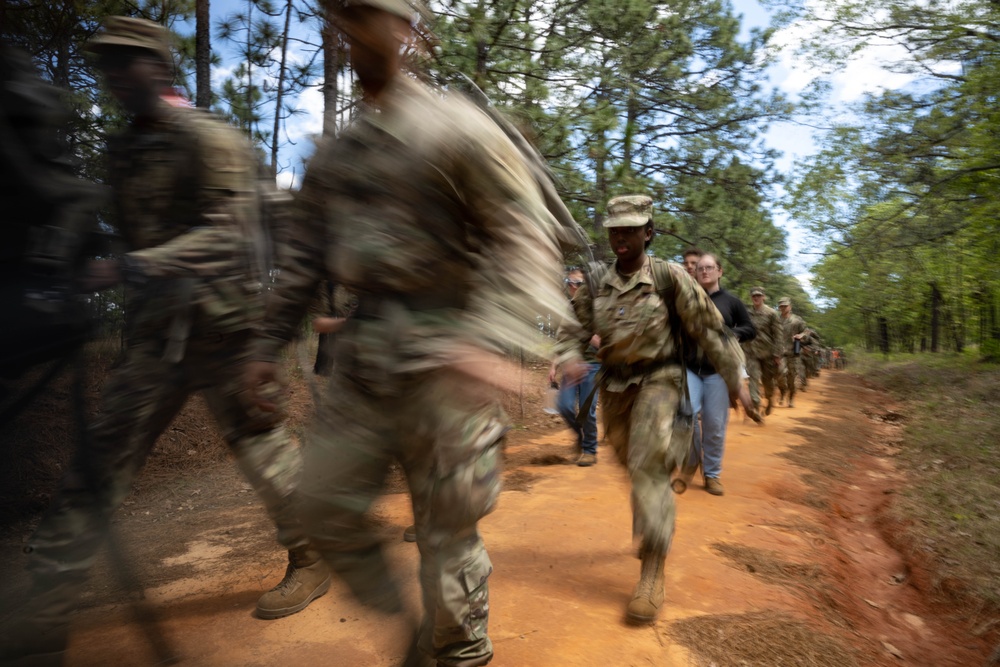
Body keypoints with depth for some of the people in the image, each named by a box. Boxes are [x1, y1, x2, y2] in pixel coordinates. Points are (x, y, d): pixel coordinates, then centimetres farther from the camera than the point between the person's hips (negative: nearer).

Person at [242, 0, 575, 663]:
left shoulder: (455, 125, -5)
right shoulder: (333, 153, 16)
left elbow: (527, 235, -14)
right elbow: (305, 256, 19)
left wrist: (489, 336, -29)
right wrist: (269, 345, 15)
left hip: (442, 353, -6)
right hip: (362, 352, 7)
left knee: (447, 528, 4)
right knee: (327, 504, 9)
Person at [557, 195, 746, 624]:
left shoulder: (669, 276, -9)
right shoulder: (597, 284, 2)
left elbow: (708, 328, -5)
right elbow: (573, 326, 8)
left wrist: (734, 376, -4)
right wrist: (570, 358, -12)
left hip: (658, 382, -5)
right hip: (614, 387, 5)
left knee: (648, 468, -15)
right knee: (633, 466, 19)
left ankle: (652, 575, -8)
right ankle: (660, 524, 49)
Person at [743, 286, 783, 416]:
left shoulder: (771, 313, -3)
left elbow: (777, 335, -4)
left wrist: (777, 355, -9)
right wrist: (742, 351, 11)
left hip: (767, 352, -1)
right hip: (751, 352, 1)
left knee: (767, 380, 11)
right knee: (754, 378, -10)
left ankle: (769, 401, 36)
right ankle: (756, 406, -12)